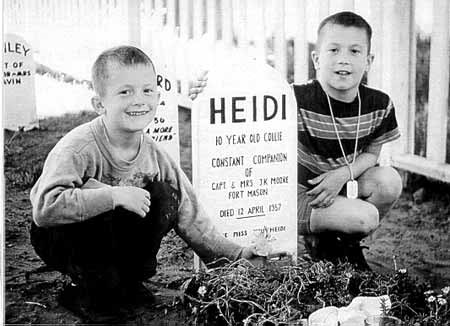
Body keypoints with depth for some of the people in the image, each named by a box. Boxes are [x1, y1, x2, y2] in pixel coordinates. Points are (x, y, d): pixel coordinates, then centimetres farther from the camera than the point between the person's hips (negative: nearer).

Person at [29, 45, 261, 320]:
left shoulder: (154, 154, -10)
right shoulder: (77, 148, -27)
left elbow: (189, 216, -4)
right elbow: (45, 208, -39)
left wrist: (236, 255, -11)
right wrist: (114, 196, -41)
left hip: (116, 235, 5)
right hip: (62, 237, -5)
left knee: (164, 196, -16)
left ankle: (131, 279, 1)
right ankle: (88, 289, -2)